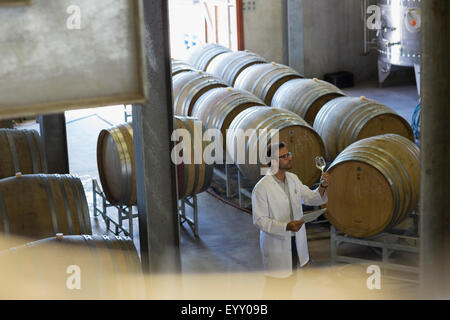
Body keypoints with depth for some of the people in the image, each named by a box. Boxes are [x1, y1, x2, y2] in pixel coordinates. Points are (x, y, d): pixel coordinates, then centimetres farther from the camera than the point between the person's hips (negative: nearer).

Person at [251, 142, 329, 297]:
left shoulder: (293, 179, 2)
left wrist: (322, 187, -16)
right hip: (275, 244, -7)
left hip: (295, 242, 7)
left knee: (291, 279, 20)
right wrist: (286, 226, -31)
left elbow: (310, 198, 5)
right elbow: (259, 220, -20)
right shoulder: (261, 188, -20)